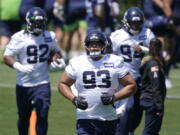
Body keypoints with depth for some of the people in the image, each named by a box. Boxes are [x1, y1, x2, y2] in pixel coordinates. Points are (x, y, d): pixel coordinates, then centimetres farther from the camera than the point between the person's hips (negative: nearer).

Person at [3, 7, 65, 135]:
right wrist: (19, 66, -27)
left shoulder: (50, 36, 3)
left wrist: (58, 60, 2)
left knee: (42, 115, -12)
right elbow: (7, 57, -11)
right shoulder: (19, 38, -9)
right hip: (24, 84, -1)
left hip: (42, 83, 1)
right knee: (24, 117, 11)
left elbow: (55, 51, 23)